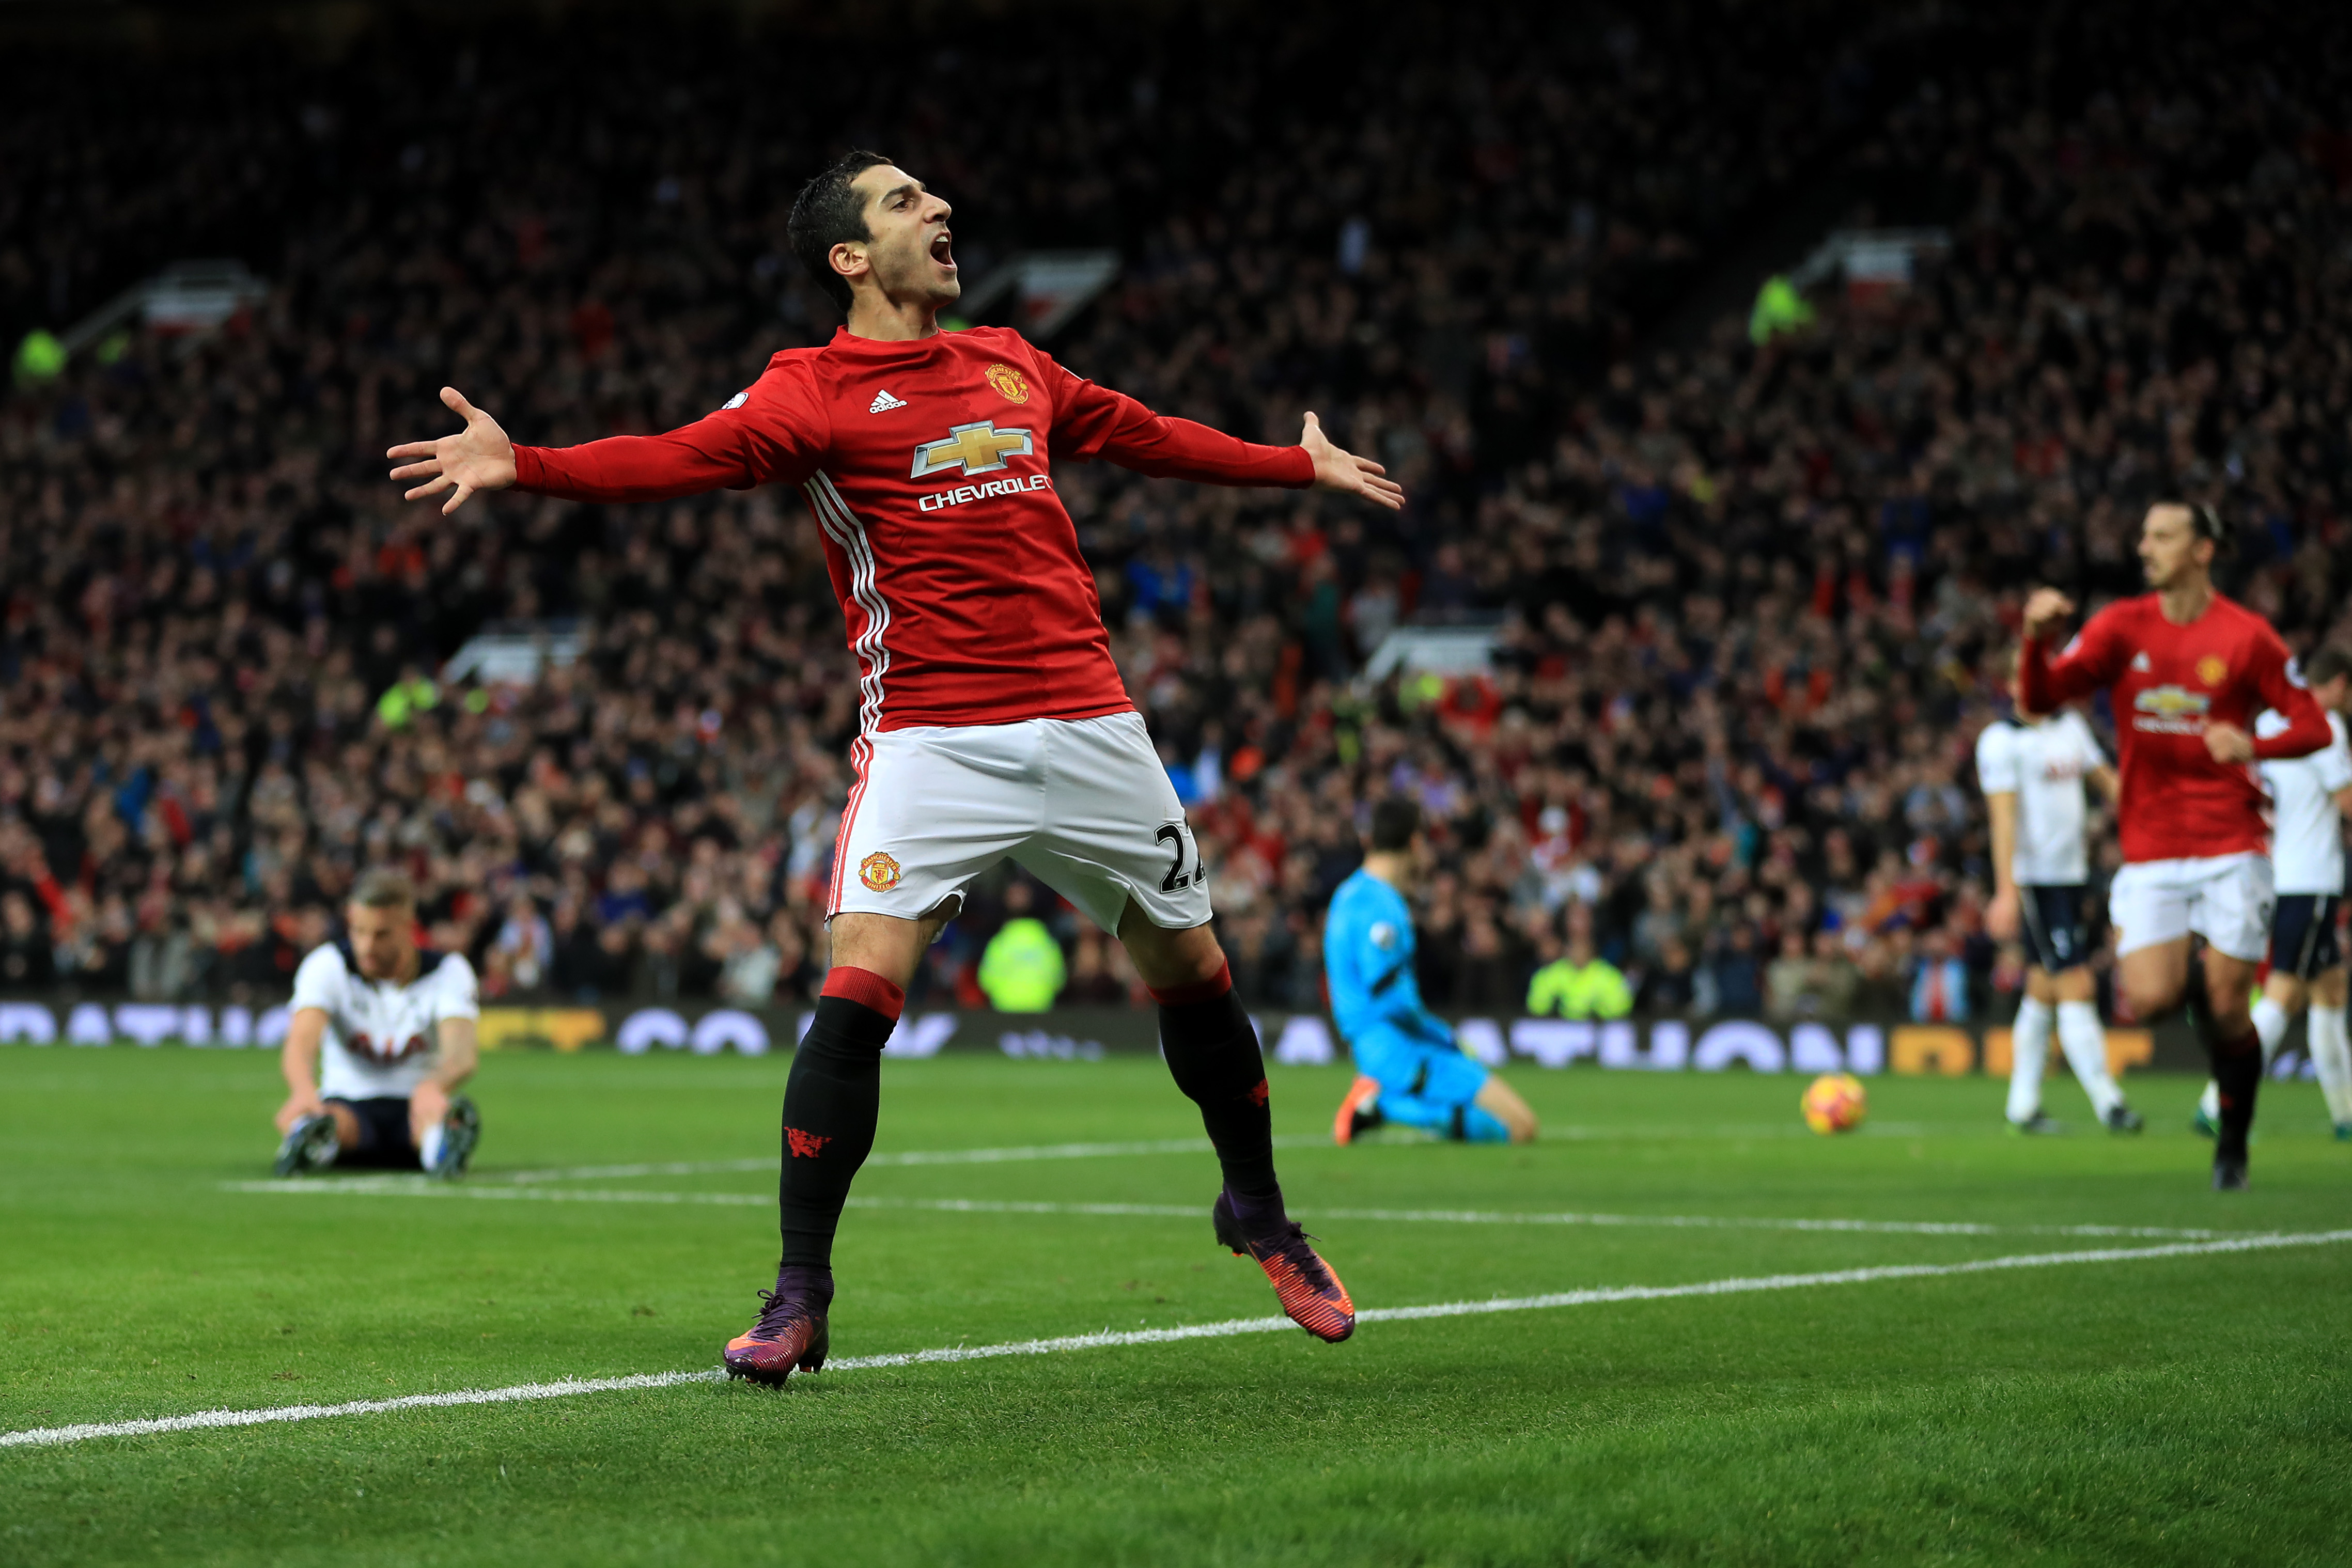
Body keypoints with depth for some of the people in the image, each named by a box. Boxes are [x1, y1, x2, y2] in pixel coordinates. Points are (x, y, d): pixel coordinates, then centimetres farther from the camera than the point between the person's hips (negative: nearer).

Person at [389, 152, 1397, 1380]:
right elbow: (684, 457, -18)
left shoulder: (1011, 362, 15)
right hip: (929, 737, -5)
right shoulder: (812, 388, -2)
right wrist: (523, 466, -34)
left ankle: (1258, 1212, 36)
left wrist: (1302, 466, 43)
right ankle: (799, 1298, -11)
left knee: (1189, 968, 12)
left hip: (1085, 717, 5)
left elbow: (1142, 436, 31)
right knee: (861, 986, -19)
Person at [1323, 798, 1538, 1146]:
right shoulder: (1378, 905, -16)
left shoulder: (1351, 893, 16)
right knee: (1520, 1126, -14)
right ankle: (1390, 1106, -16)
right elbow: (1390, 999, -22)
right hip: (1397, 1049, -10)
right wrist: (1440, 1033, -6)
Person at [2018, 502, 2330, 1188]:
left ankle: (2234, 1144, 17)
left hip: (2230, 849, -2)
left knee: (2228, 1009, -4)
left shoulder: (2247, 636, -3)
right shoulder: (2121, 627, 3)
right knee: (2148, 998, -15)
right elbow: (2039, 700, -4)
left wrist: (2253, 746, -20)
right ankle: (2193, 981, 22)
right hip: (2149, 853, 2)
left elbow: (2314, 727, 0)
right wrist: (2036, 640, -24)